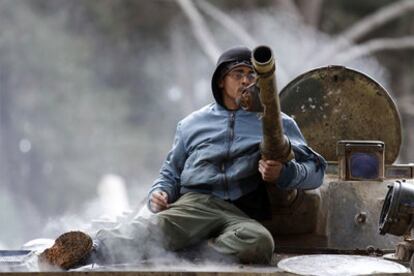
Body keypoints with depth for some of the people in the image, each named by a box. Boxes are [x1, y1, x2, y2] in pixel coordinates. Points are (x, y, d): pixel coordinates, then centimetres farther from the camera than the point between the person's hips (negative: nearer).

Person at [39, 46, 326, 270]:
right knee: (157, 227, -37)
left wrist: (283, 173, -6)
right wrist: (159, 192, 5)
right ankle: (90, 249, -60)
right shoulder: (193, 123, 26)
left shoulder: (276, 122, 21)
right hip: (194, 203, 0)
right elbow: (171, 172, 30)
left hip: (241, 214, 0)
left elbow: (315, 169, 16)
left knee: (259, 242, -40)